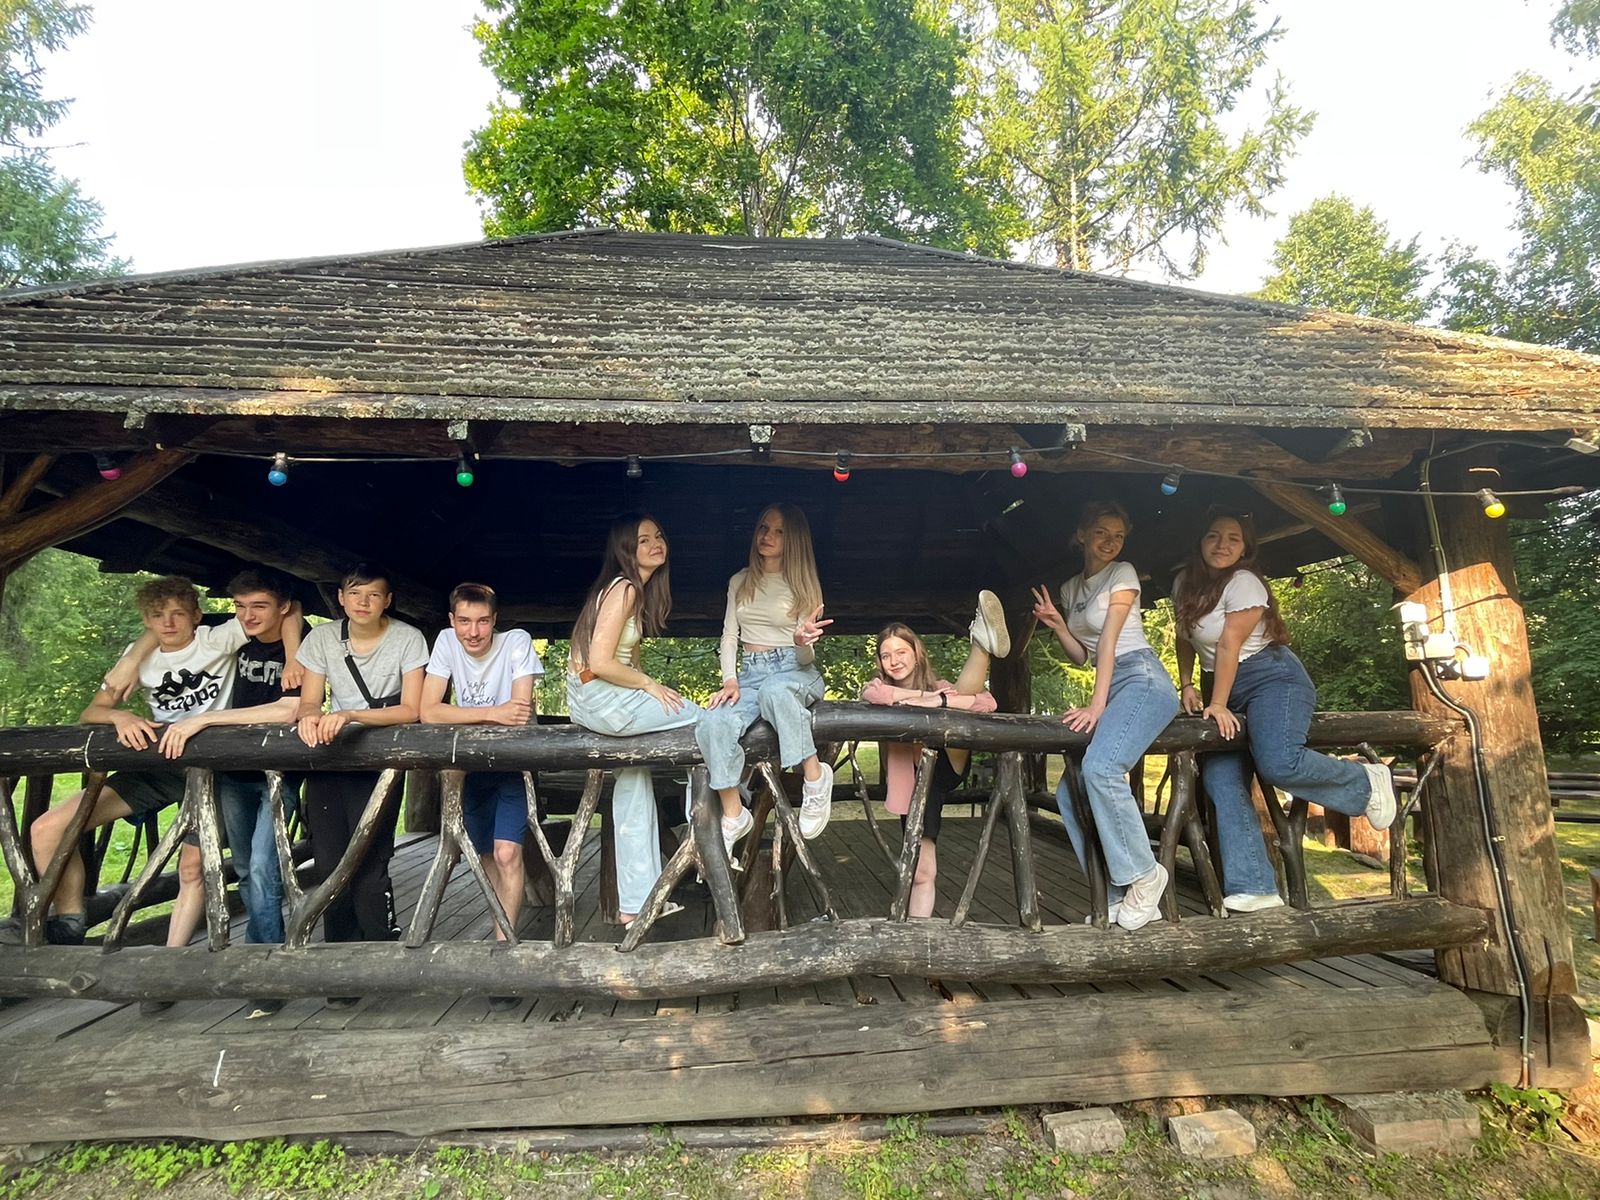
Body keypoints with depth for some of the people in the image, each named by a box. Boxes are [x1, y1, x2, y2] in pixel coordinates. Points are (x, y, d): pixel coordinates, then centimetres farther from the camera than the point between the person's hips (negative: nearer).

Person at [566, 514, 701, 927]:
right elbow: (600, 663, -23)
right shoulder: (623, 589, -15)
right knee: (705, 719, -1)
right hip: (600, 698, -10)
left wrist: (647, 688, 2)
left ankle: (635, 904, 24)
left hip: (592, 700, 10)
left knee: (635, 773, 16)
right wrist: (650, 684, -11)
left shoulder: (636, 590, 14)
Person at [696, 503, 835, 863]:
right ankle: (733, 816, -16)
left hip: (795, 671, -3)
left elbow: (806, 656, -1)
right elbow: (729, 637, 12)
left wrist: (803, 641, -26)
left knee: (774, 691, -42)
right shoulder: (740, 582, 14)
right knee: (712, 726, -30)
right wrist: (730, 680, -7)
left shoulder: (804, 584, 5)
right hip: (750, 673, 3)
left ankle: (815, 776, -25)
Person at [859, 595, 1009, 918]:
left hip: (946, 770, -1)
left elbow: (987, 703, -10)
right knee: (923, 872, 2)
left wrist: (938, 701, -22)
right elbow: (877, 695, -26)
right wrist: (924, 696, -17)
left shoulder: (939, 686, 9)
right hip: (912, 784, 1)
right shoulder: (877, 685, 3)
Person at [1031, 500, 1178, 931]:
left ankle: (1143, 875, -15)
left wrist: (1096, 705, -18)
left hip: (1143, 681, -8)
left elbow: (1108, 641, -11)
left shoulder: (1122, 574, -1)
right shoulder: (1070, 587, 18)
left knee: (1100, 768, -32)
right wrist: (1057, 625, 1)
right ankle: (1121, 897, 2)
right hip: (1112, 690, 8)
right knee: (1070, 792, -3)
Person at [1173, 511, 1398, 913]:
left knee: (1278, 762, -30)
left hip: (1272, 678, -6)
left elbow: (1229, 645, -17)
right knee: (1220, 780, -10)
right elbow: (1185, 640, 19)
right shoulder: (1184, 583, 9)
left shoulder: (1243, 582, -11)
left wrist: (1218, 705, -20)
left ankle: (1366, 782, 1)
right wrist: (1187, 686, 7)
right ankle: (1253, 888, -11)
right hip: (1225, 689, 7)